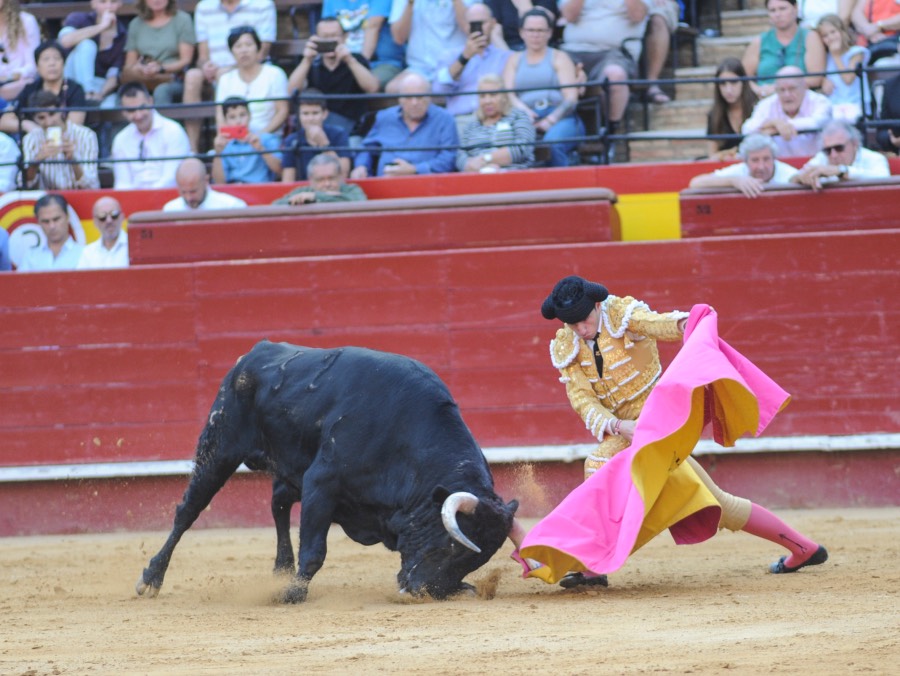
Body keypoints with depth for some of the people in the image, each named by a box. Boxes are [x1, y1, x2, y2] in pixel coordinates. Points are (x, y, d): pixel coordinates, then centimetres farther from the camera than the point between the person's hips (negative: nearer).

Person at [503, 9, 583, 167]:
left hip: (560, 118, -1)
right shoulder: (514, 59, 24)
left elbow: (571, 98, 3)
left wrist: (550, 120, -15)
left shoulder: (559, 57, 16)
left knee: (553, 142, -38)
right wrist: (522, 109, -15)